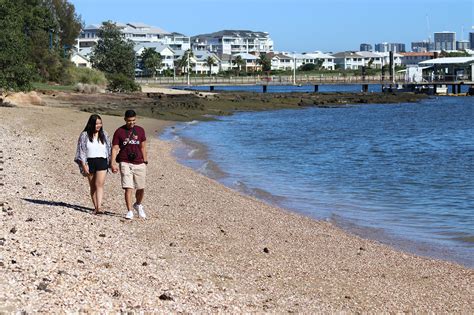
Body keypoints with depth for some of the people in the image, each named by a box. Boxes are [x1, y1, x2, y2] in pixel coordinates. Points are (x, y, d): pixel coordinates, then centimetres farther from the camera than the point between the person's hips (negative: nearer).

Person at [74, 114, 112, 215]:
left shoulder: (104, 135, 7)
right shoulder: (84, 135, 0)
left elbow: (108, 149, 14)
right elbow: (81, 151, -1)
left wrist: (109, 162, 10)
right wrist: (84, 165, -8)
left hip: (102, 161, 0)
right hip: (89, 162, 0)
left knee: (99, 184, -12)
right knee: (92, 186, 8)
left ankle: (98, 207, -19)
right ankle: (95, 206, 16)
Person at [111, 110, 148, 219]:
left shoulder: (140, 130, 9)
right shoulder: (119, 132, 0)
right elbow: (114, 148, -2)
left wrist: (145, 162, 11)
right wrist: (113, 163, -12)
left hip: (139, 163, 3)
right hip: (125, 163, -3)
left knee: (141, 188, 7)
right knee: (128, 188, -11)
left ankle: (138, 205, 35)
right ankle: (129, 211, -5)